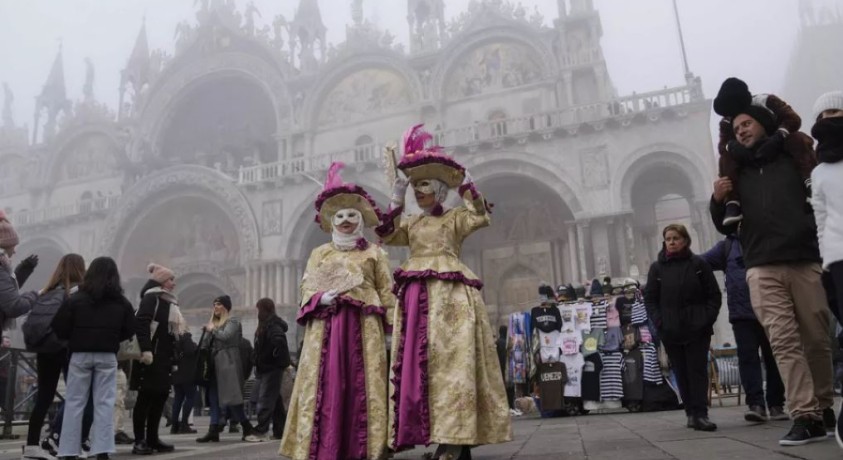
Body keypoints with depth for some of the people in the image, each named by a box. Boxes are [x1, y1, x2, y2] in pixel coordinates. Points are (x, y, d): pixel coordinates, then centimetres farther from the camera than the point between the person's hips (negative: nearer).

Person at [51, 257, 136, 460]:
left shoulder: (75, 299, -4)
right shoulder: (122, 303, 3)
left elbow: (59, 328, -4)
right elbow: (129, 331, 6)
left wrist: (73, 339, 14)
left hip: (80, 355, -1)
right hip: (107, 357, 1)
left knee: (74, 402, 7)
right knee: (104, 403, 3)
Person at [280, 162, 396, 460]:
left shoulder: (374, 253, 11)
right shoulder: (319, 254, 18)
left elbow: (387, 293, 6)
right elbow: (306, 289, 13)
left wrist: (393, 326, -5)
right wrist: (320, 298, -9)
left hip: (363, 327, -1)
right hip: (325, 327, 2)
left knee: (362, 385, -4)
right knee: (325, 384, -5)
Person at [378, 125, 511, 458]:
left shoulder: (456, 216, 9)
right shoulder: (412, 223, 23)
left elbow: (481, 217, -8)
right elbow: (388, 237, 9)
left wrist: (465, 183, -7)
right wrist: (396, 202, 3)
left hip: (450, 293, -5)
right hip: (416, 297, 5)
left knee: (450, 359, -14)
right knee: (418, 361, -3)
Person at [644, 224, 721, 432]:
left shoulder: (698, 264, 3)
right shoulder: (657, 267, 5)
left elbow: (714, 295, 5)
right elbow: (650, 299, 5)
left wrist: (707, 319, -7)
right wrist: (660, 323, -7)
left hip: (697, 329, -1)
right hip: (670, 331, 1)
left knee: (698, 371, -3)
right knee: (681, 373, 5)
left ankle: (700, 413, -2)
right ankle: (691, 412, 12)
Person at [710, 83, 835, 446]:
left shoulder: (793, 156, 14)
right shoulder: (737, 173, 16)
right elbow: (727, 227, 17)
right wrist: (718, 201, -1)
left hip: (806, 261, 0)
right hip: (762, 268, 0)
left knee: (818, 339, 3)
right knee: (784, 341, -9)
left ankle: (824, 408, 20)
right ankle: (806, 417, -9)